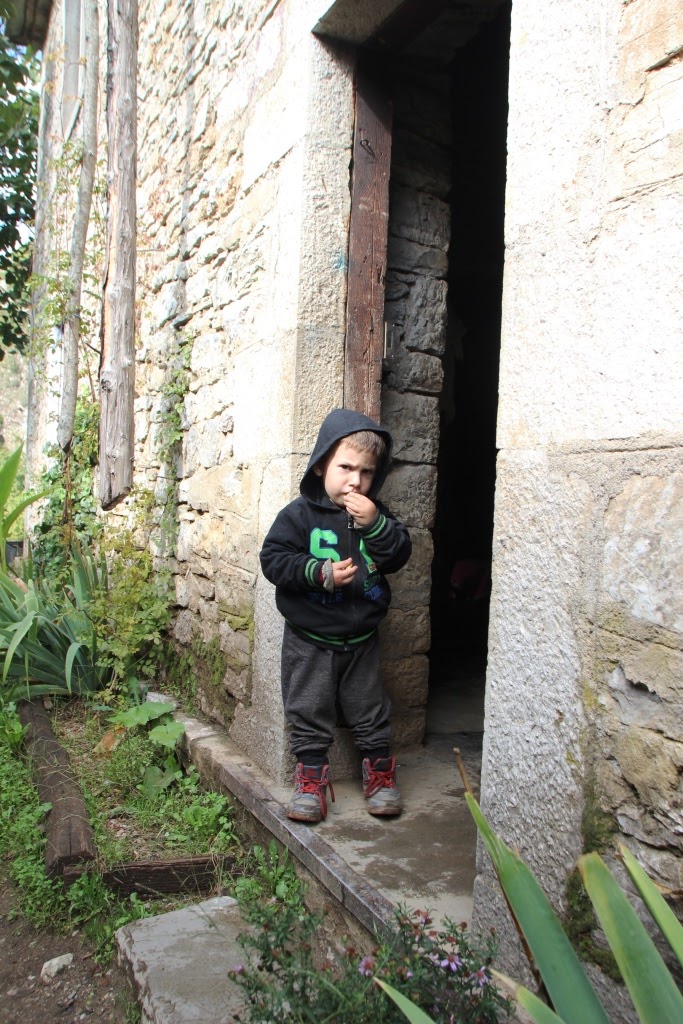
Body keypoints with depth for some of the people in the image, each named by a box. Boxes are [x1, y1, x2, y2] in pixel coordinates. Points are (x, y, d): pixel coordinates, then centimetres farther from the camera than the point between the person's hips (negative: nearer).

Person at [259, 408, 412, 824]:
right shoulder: (300, 513, -10)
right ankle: (312, 779, 23)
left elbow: (400, 555, -6)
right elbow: (274, 559, -15)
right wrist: (319, 572, -26)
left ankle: (381, 774, 32)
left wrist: (376, 524, -22)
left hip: (362, 637, 3)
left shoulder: (375, 513, 0)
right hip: (310, 638, -2)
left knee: (369, 710, 15)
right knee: (309, 712, 8)